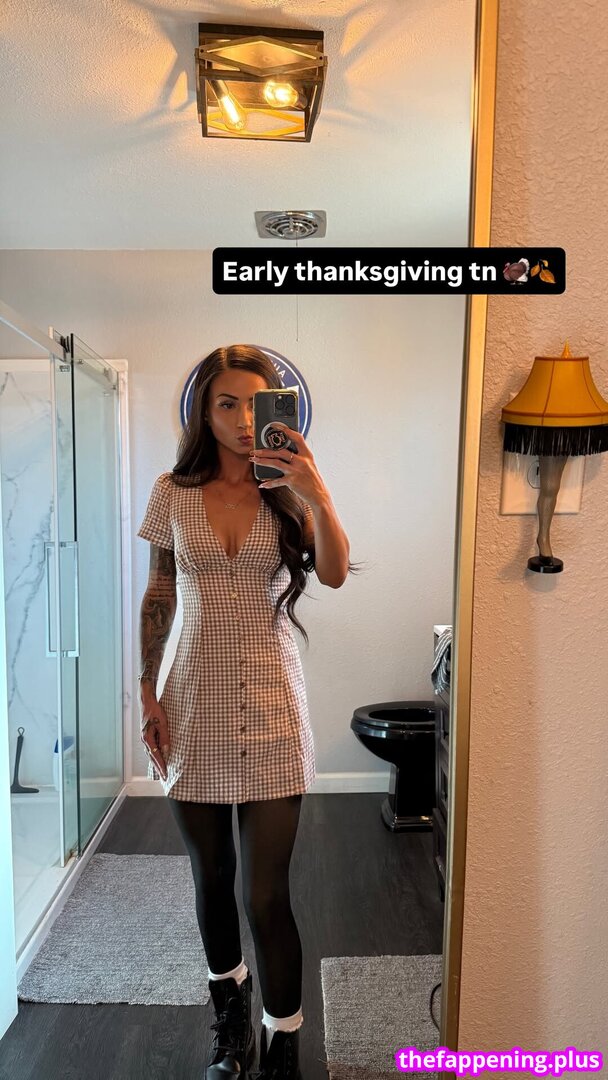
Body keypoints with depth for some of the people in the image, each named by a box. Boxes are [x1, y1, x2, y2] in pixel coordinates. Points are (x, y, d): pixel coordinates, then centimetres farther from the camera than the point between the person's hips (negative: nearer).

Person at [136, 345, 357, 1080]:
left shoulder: (287, 493, -2)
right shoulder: (173, 493, 0)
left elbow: (334, 574, -15)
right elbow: (157, 599, 5)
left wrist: (317, 494, -29)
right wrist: (146, 693, 1)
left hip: (270, 712, -1)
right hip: (194, 708, 2)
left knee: (267, 894, 3)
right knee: (211, 878, 19)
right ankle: (230, 1012, 47)